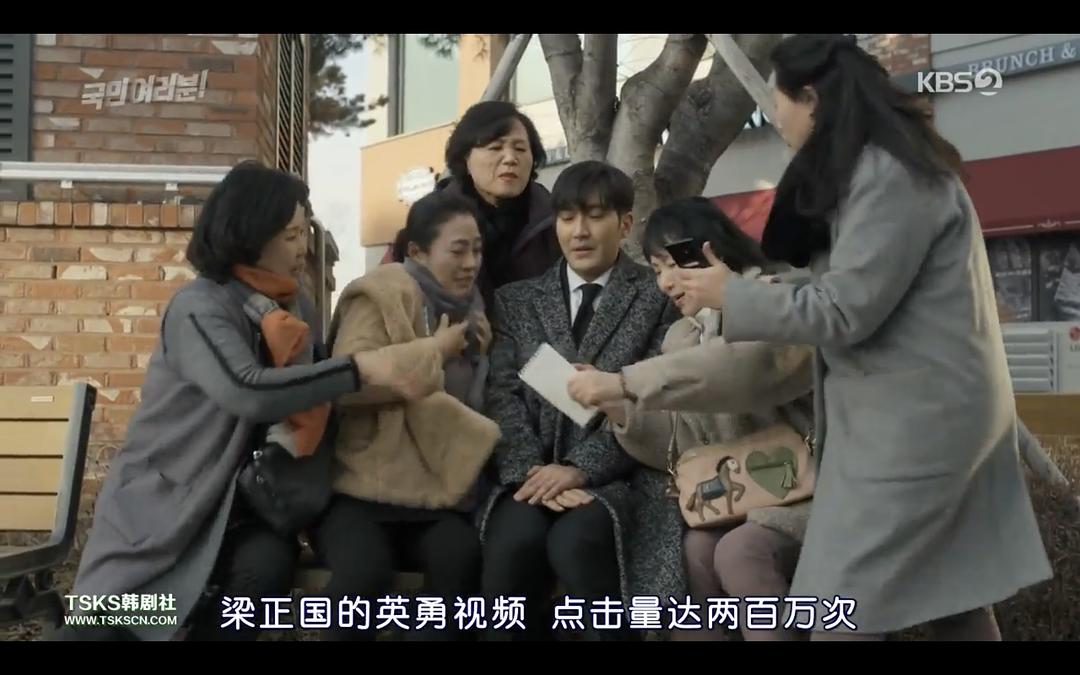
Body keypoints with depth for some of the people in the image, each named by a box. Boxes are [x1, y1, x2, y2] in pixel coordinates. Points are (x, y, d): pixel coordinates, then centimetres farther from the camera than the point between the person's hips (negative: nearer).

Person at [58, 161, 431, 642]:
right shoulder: (199, 307, -17)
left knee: (266, 566, -27)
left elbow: (312, 393, 11)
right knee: (109, 625, -16)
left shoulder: (296, 308, 4)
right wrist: (359, 369, -33)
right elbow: (248, 392, -34)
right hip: (162, 493, -4)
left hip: (237, 496, 4)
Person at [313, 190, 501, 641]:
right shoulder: (383, 294, -5)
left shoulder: (468, 308, 17)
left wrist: (479, 348, 8)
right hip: (360, 487, -5)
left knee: (461, 557, -27)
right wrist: (435, 350, -14)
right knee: (366, 572, -33)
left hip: (433, 491, 5)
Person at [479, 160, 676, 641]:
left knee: (575, 543, -33)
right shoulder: (515, 300, 17)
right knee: (513, 541, -30)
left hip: (609, 474, -2)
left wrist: (580, 468, -15)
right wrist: (535, 471, -12)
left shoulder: (659, 298, 7)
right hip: (533, 471, 2)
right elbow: (503, 397, 5)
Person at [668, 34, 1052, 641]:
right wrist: (747, 288, 12)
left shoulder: (889, 176, -18)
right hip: (933, 407, 10)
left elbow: (844, 312, -19)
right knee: (957, 596, 14)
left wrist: (730, 295, -10)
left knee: (841, 608, -5)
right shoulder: (881, 166, 14)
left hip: (916, 415, -10)